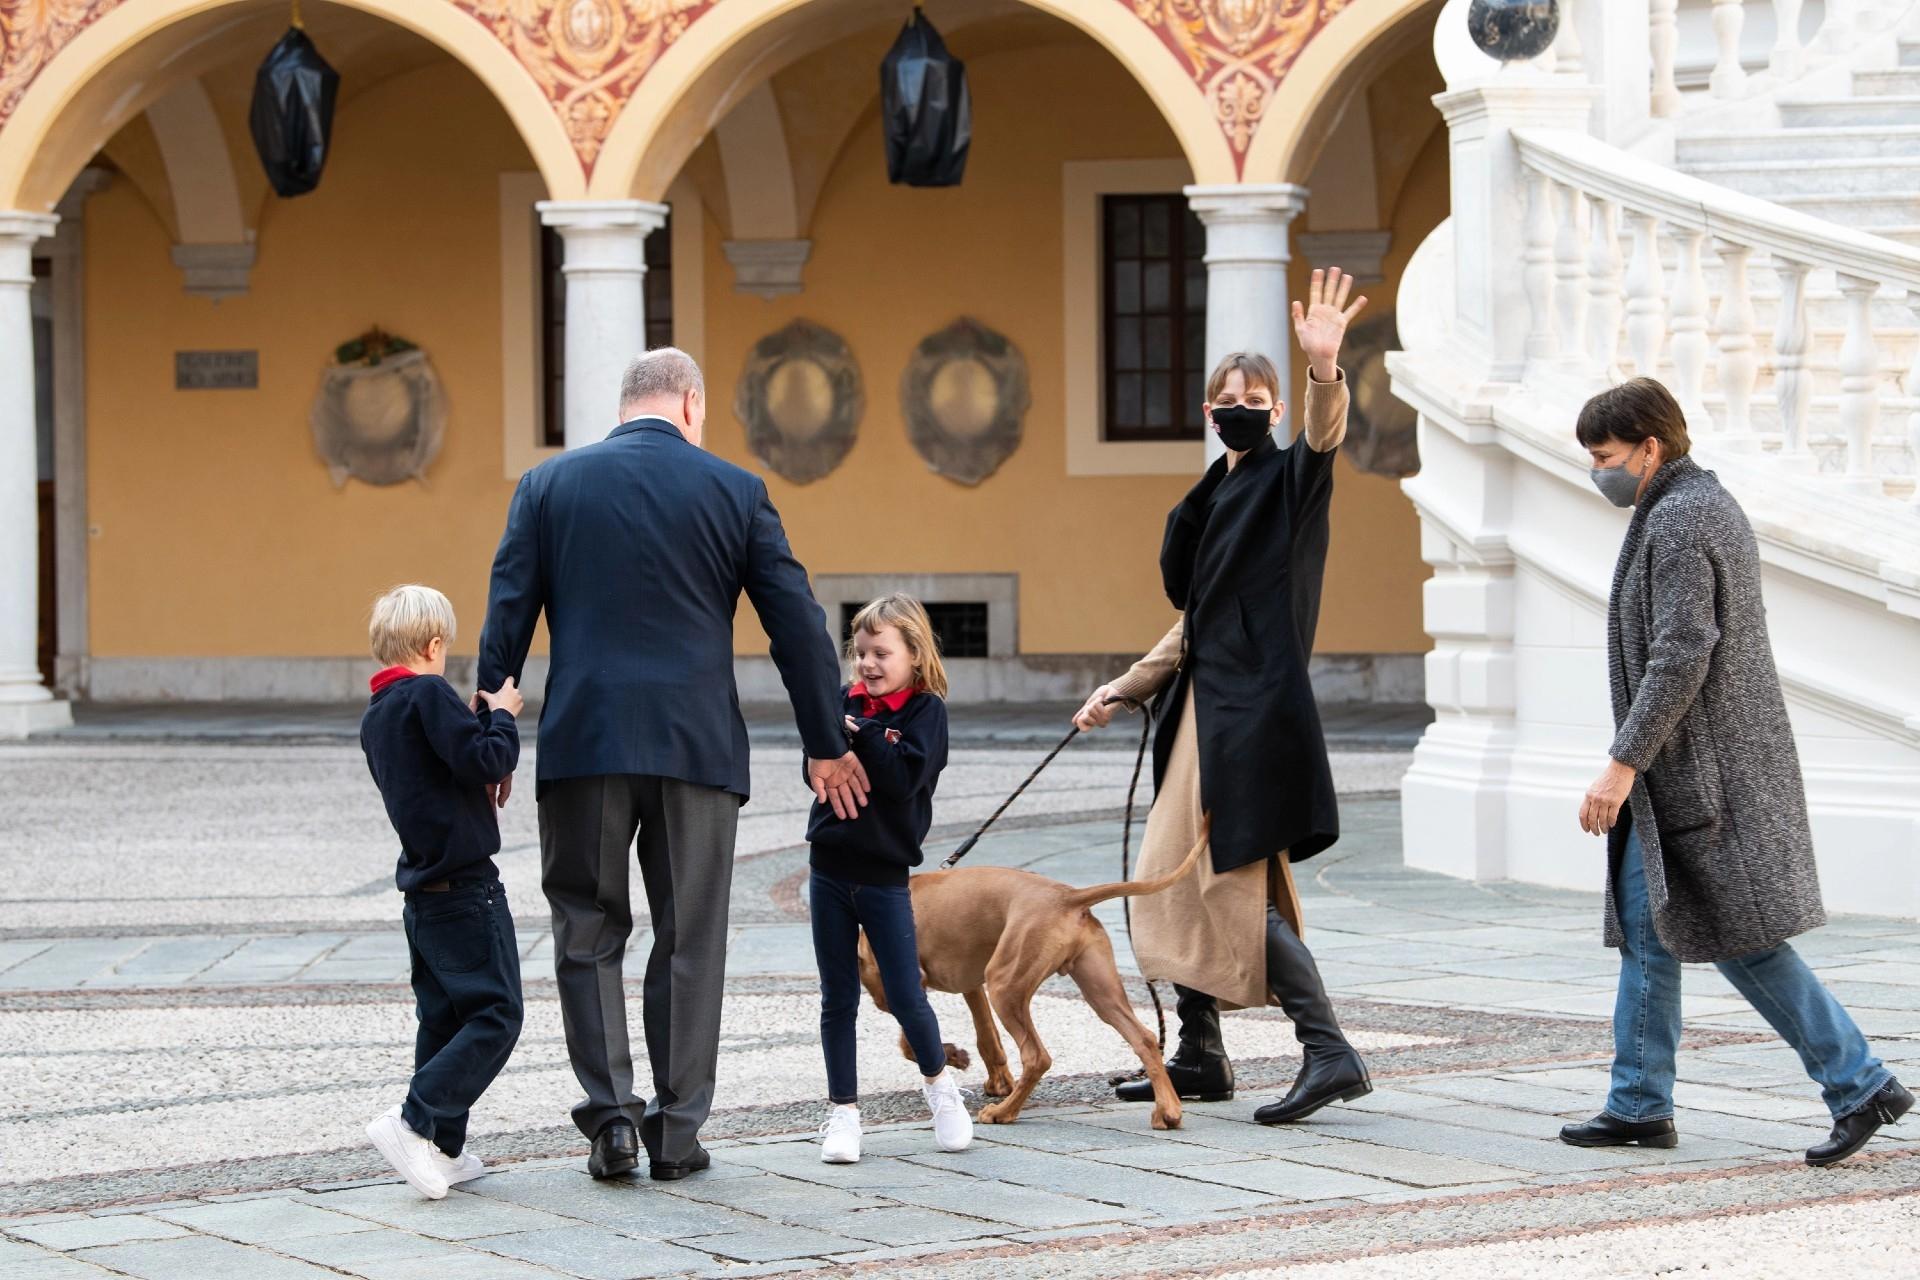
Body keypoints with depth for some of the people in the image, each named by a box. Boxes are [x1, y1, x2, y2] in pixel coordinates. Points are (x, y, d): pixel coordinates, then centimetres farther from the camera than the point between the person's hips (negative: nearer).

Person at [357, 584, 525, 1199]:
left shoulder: (375, 718, 13)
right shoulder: (430, 694, -14)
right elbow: (485, 761, -21)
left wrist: (479, 721, 19)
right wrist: (502, 715, -6)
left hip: (422, 889, 9)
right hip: (465, 888, -9)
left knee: (443, 1020, 13)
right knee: (495, 1016, -6)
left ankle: (443, 1150, 12)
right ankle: (414, 1121, -16)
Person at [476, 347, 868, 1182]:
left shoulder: (548, 485, 6)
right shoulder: (733, 491, 4)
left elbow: (506, 620, 2)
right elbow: (798, 626, 5)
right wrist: (826, 746, 12)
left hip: (582, 741, 0)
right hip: (696, 746, 0)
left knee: (588, 933, 10)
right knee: (689, 942, 7)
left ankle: (612, 1112, -1)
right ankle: (676, 1130, 9)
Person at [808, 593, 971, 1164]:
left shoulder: (925, 710, -6)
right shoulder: (846, 702, 6)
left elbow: (904, 777, -19)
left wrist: (858, 735, -22)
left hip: (885, 875, -4)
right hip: (830, 868, 4)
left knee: (907, 998, -1)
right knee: (837, 1000, 7)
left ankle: (939, 1083, 23)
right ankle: (843, 1111, 15)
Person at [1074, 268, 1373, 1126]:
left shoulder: (1287, 481, -5)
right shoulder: (1216, 499, 18)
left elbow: (1323, 441, -30)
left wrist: (1325, 372, -49)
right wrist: (1123, 690, 24)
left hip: (1255, 709, -9)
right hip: (1205, 707, 9)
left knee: (1241, 887, -13)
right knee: (1176, 879, 11)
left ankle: (1330, 1053, -12)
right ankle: (1200, 1057, 20)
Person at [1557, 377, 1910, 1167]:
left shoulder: (1677, 522, -16)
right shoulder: (1711, 505, 17)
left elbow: (1681, 657, -23)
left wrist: (1624, 762, -22)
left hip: (1701, 769, -11)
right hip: (1680, 773, 11)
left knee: (1741, 939, -8)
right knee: (1646, 927, 11)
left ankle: (1860, 1084, -6)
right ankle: (1640, 1106, 14)